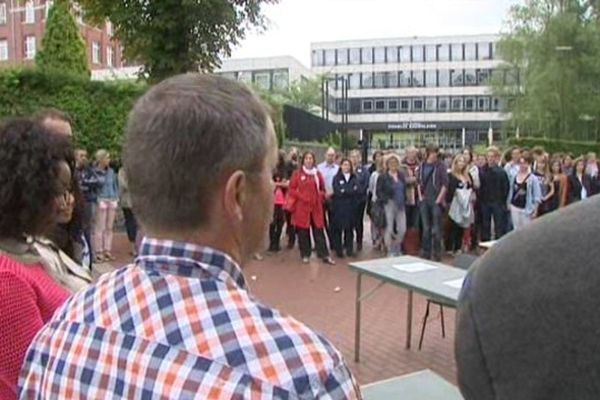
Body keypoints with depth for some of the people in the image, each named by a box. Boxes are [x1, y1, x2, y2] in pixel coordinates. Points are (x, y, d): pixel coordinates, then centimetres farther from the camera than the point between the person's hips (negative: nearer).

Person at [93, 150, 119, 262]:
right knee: (100, 228, -3)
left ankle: (107, 251, 17)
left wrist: (116, 197, 10)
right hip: (101, 201, -6)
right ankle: (99, 252, 4)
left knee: (109, 228, 10)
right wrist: (96, 199, -17)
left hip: (112, 201, 6)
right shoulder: (94, 172, -8)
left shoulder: (111, 171, 10)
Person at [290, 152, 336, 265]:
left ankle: (324, 255, 6)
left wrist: (321, 196, -2)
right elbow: (292, 189, -1)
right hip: (302, 207, -2)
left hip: (316, 207, 2)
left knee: (319, 231, 3)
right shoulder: (297, 174, 0)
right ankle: (305, 255, 15)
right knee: (303, 232, 3)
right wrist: (301, 196, -13)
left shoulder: (318, 174, 9)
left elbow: (322, 189, 18)